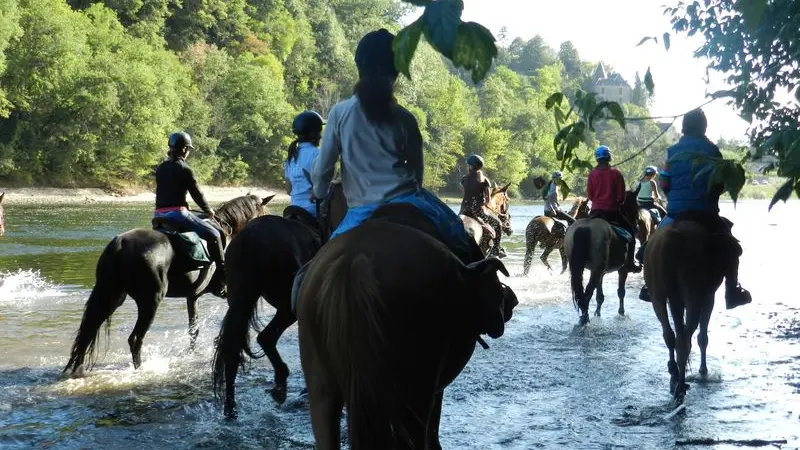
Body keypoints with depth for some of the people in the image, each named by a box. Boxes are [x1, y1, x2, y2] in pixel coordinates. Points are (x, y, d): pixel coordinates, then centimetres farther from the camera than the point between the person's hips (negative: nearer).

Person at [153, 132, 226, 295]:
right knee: (214, 234, 0)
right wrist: (208, 210, 14)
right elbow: (197, 194, -3)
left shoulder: (160, 169, 12)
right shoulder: (185, 170, -8)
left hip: (159, 214, 8)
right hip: (177, 213, -7)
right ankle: (222, 279, -4)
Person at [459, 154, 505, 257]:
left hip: (465, 211, 2)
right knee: (497, 223, 20)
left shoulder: (464, 179, 5)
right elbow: (488, 201, -3)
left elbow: (463, 195, 9)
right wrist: (492, 206, 18)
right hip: (479, 212, -2)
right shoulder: (485, 181, 0)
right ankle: (496, 248, 16)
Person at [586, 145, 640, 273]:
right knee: (631, 231, 12)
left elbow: (589, 195, 3)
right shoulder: (616, 174, -5)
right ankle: (629, 263, 2)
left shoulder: (592, 173, -1)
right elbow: (621, 196, -5)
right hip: (612, 211, -2)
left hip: (596, 210, 2)